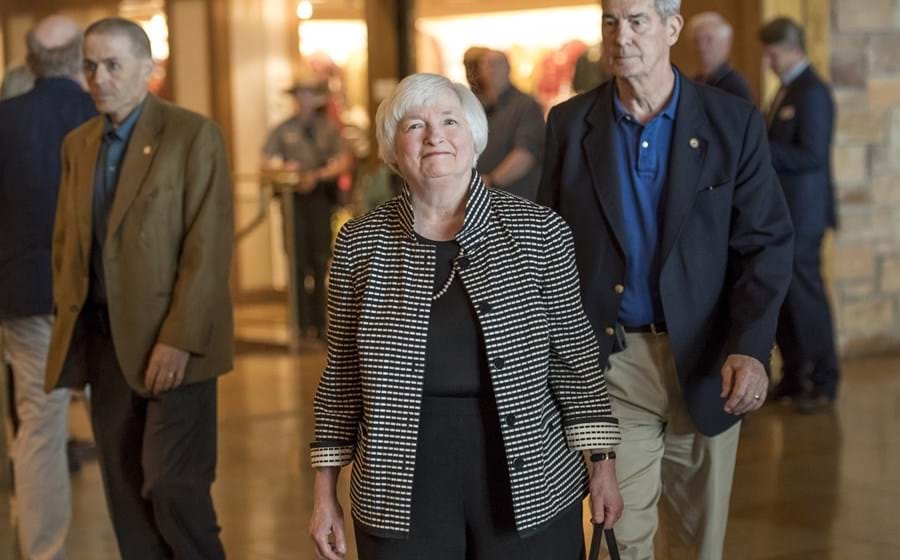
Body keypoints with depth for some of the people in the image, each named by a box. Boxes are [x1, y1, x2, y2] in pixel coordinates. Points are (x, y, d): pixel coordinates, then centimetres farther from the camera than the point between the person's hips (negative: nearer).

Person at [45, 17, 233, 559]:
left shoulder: (194, 134, -7)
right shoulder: (78, 144, 12)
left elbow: (208, 247, -13)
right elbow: (66, 240, 18)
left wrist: (178, 340, -18)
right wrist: (70, 321, 6)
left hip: (173, 342, -6)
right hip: (104, 339, 6)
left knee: (172, 486, -9)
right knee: (126, 493, 8)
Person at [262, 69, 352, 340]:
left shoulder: (328, 127, 8)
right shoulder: (283, 130, 10)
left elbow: (344, 160, -1)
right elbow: (267, 162, 6)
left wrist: (318, 176, -13)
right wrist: (284, 168, -15)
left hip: (322, 196, 0)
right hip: (295, 198, 0)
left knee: (322, 259, -3)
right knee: (299, 260, -3)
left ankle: (322, 321, 1)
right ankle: (304, 323, -1)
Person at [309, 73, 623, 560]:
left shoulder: (538, 230, -3)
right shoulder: (360, 242, 0)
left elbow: (574, 355, 3)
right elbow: (342, 373, 6)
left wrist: (603, 463, 1)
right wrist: (325, 492, 5)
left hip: (530, 487, 0)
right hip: (404, 494, 1)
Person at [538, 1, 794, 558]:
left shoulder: (735, 123, -4)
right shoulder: (569, 123, 1)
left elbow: (767, 242, -6)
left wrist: (751, 347, -20)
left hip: (706, 362, 0)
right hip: (609, 363, 0)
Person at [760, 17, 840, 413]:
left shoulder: (813, 93, -15)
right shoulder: (788, 89, 14)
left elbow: (810, 155, -22)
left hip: (802, 211, -9)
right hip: (780, 210, 9)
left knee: (804, 295, -2)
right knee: (780, 295, 11)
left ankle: (823, 381, 8)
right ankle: (794, 375, 21)